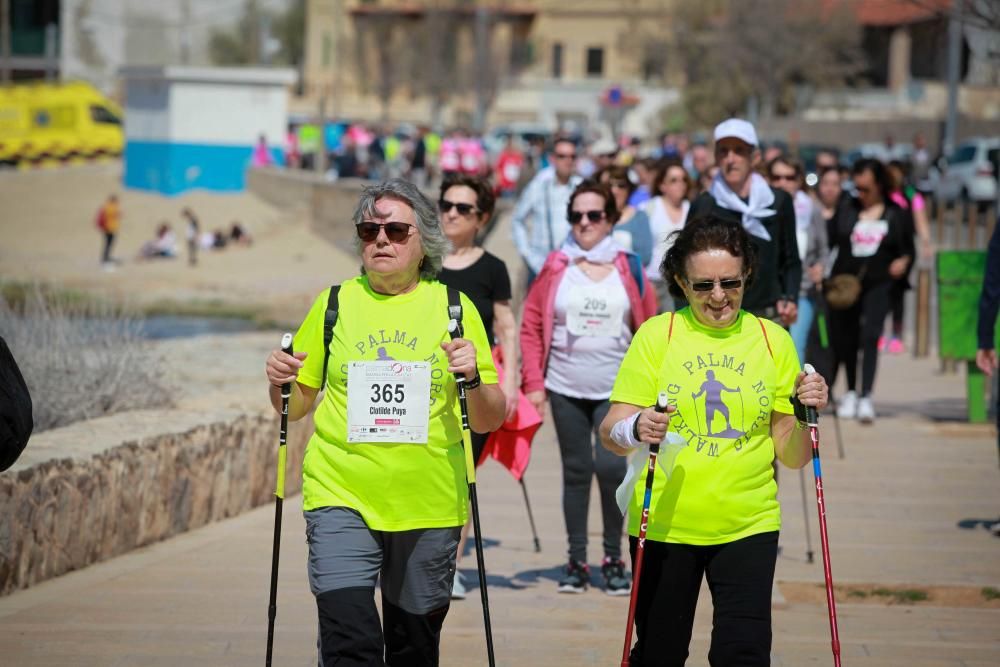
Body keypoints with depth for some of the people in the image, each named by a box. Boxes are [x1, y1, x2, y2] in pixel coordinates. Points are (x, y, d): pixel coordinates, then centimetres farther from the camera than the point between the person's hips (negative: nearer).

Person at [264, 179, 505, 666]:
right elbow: (295, 406, 12)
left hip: (429, 504, 1)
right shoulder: (334, 304, 5)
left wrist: (474, 380, -15)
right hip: (341, 498, -1)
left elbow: (489, 421, 4)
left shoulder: (455, 308, 4)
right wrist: (280, 384, -9)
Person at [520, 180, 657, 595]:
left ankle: (614, 558, 3)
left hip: (615, 390, -1)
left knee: (610, 466, -12)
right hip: (565, 389, 1)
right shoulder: (556, 268, 2)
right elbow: (531, 326, 4)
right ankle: (577, 561, 14)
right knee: (576, 471, 5)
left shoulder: (629, 269, 2)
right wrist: (533, 383, -1)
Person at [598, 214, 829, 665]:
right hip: (663, 525, -1)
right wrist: (635, 430, -28)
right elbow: (611, 434, -7)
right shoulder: (657, 335, -2)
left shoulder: (774, 341, 3)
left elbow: (791, 457, 6)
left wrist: (806, 416, -13)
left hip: (747, 526, 1)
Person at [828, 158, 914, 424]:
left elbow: (908, 248, 11)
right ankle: (850, 392, 27)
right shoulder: (846, 210, 6)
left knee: (870, 335, -16)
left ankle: (866, 397, -19)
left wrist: (903, 261, -9)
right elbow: (829, 243, 6)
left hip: (878, 284, -2)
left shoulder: (897, 215, 5)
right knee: (846, 339, 9)